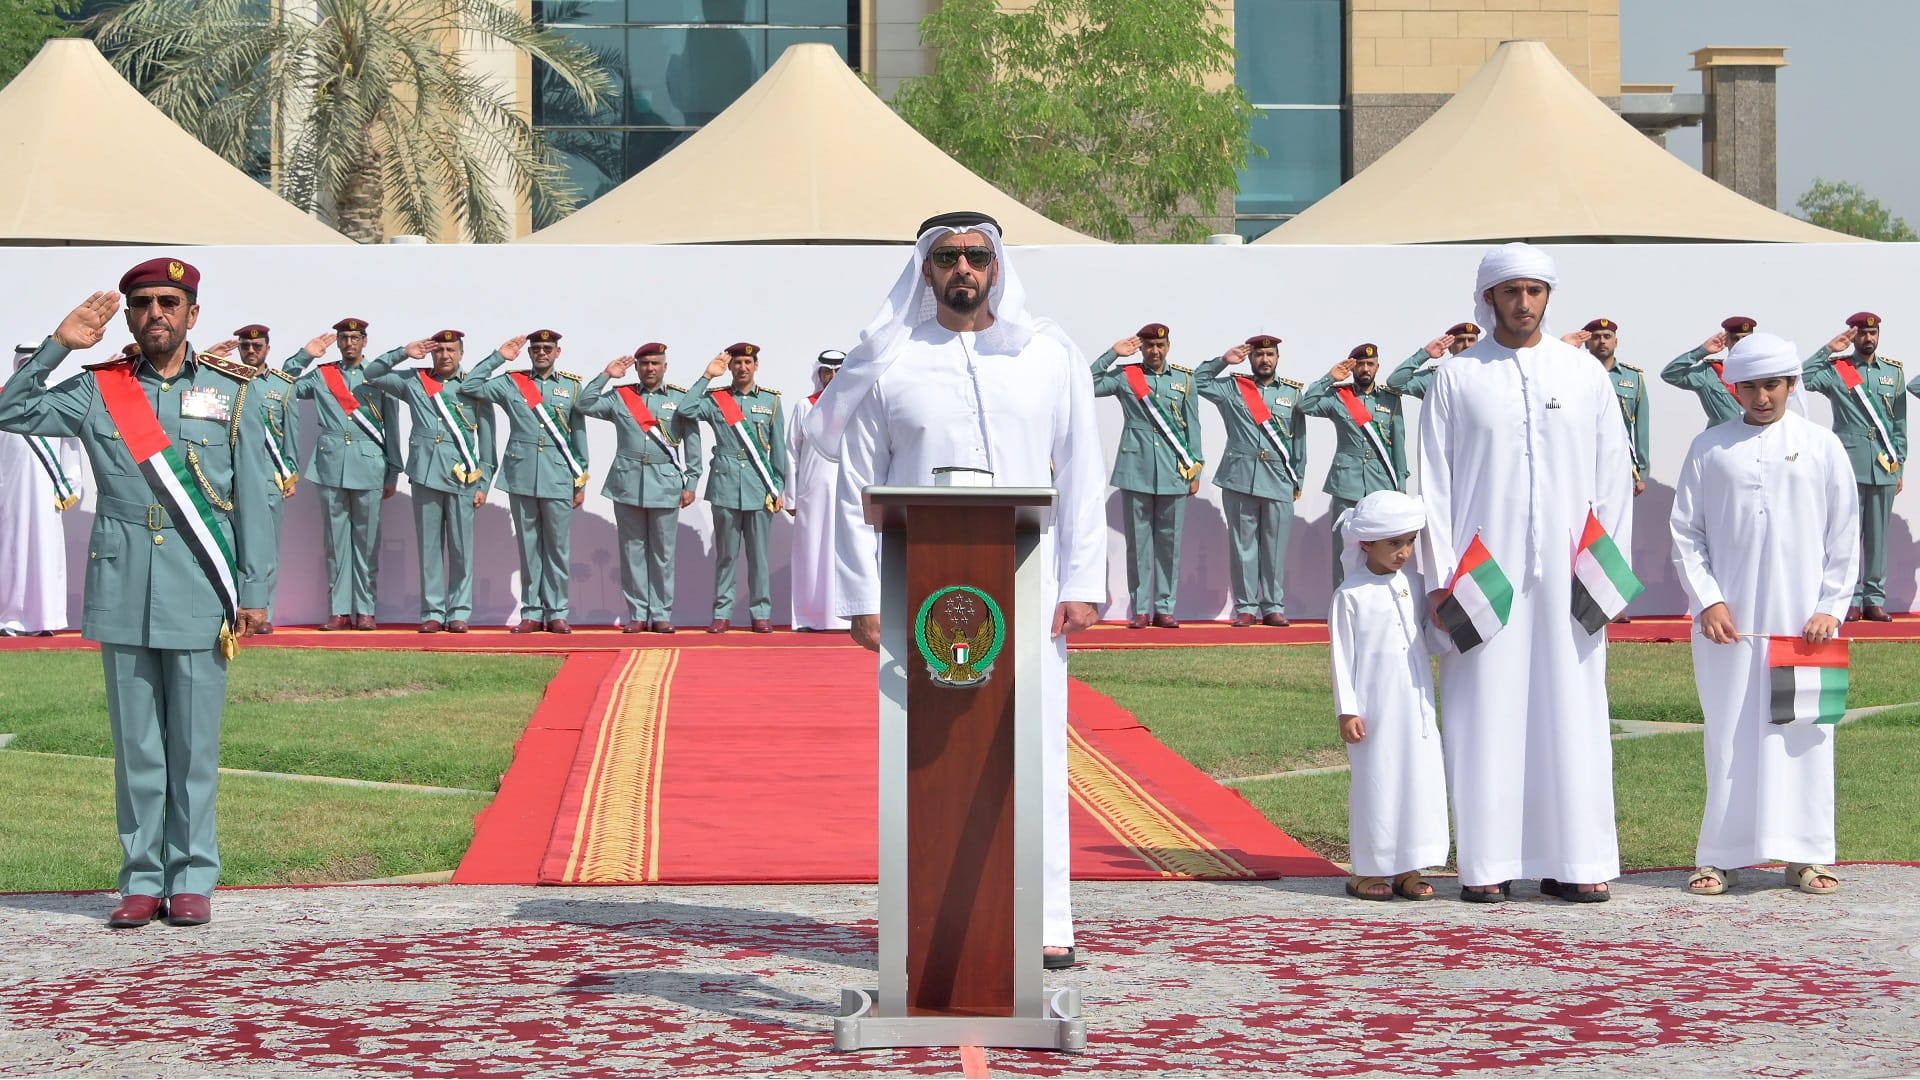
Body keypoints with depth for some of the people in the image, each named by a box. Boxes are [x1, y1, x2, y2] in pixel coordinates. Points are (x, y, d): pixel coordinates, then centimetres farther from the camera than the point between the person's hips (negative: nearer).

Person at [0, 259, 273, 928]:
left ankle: (192, 879, 10)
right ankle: (141, 880, 12)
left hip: (198, 594, -1)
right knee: (135, 742, 5)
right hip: (122, 591, 1)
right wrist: (58, 345, -2)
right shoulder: (99, 390, 9)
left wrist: (253, 591, 1)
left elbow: (253, 499, 5)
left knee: (194, 743, 2)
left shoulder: (232, 393, 6)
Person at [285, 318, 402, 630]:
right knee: (336, 540, 2)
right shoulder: (320, 376, 12)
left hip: (369, 466, -1)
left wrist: (392, 474, 5)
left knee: (367, 540, 1)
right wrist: (304, 356, 3)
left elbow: (392, 429, 8)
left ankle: (365, 610, 5)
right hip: (331, 465, 1)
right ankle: (339, 611, 5)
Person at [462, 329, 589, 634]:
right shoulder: (511, 384, 8)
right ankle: (531, 612, 9)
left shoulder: (572, 387, 9)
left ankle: (556, 612, 7)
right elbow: (469, 387, -1)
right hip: (521, 478, 0)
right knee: (529, 546, 4)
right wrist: (499, 356, -1)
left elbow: (579, 437, 10)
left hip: (558, 479, 0)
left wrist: (581, 482, 7)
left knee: (558, 547, 1)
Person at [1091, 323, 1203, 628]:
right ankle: (1139, 610, 4)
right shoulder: (1123, 376, 6)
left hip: (1173, 474, 1)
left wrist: (1195, 469, 7)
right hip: (1136, 470, -1)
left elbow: (1193, 427, 11)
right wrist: (1113, 354, -6)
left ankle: (1164, 609, 8)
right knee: (1138, 542, 0)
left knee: (1169, 542, 3)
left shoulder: (1184, 379, 10)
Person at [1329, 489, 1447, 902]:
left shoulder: (1414, 583, 9)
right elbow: (1342, 655, -6)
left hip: (1416, 705, 5)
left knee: (1421, 777, 4)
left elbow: (1426, 636, 15)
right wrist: (1346, 710, -9)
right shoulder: (1351, 595, -5)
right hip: (1374, 709, -5)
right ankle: (1368, 870, 9)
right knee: (1377, 782, -1)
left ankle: (1407, 868, 12)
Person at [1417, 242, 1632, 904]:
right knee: (1485, 716, -1)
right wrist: (1441, 577, -5)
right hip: (1482, 575, -1)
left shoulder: (1585, 375, 8)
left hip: (1566, 574, 1)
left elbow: (1612, 478, 8)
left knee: (1571, 715, 1)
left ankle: (1573, 861, 6)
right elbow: (1434, 482, 2)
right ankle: (1487, 864, 3)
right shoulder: (1457, 378, 4)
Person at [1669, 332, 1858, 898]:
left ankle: (1807, 855, 8)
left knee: (1803, 735, 1)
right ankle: (1721, 856, 7)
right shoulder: (1710, 447, 6)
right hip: (1728, 621, 0)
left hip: (1803, 620, 0)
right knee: (1729, 738, 1)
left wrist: (1830, 607, -1)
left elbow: (1845, 537, 7)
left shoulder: (1822, 447, 6)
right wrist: (1707, 600, -4)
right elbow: (1686, 531, 6)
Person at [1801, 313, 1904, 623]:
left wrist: (1900, 466, 10)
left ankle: (1874, 599, 11)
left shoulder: (1894, 371, 11)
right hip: (1849, 465, -3)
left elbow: (1900, 424, 13)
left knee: (1878, 535, 5)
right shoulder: (1836, 369, 3)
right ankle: (1851, 599, 3)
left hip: (1884, 467, 3)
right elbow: (1801, 378, -15)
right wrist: (1829, 350, -12)